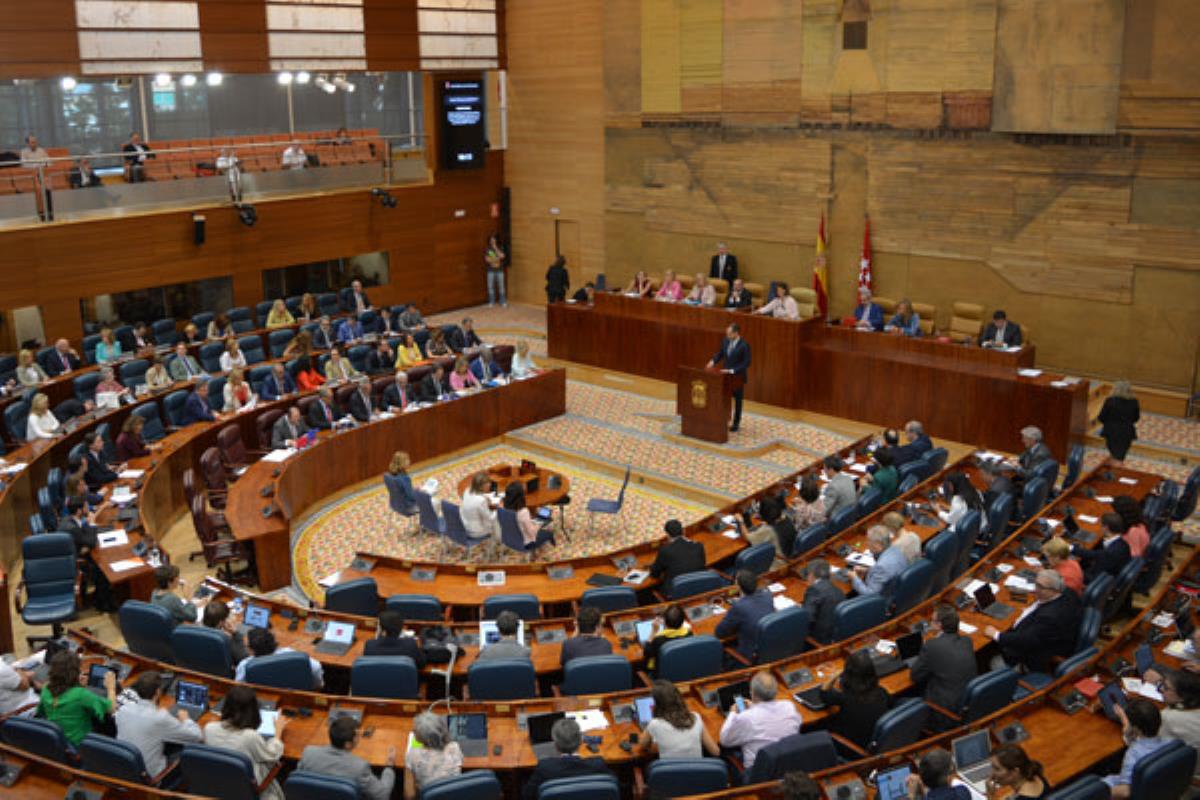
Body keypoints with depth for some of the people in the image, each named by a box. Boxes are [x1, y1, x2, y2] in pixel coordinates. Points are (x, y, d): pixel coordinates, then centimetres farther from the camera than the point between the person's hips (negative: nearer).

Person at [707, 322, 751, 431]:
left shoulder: (744, 345, -19)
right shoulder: (725, 341, -1)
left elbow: (746, 363, -19)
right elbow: (720, 353, 12)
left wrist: (733, 370, -26)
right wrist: (713, 361, -8)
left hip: (738, 377, -5)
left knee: (737, 400, 9)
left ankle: (736, 423, 21)